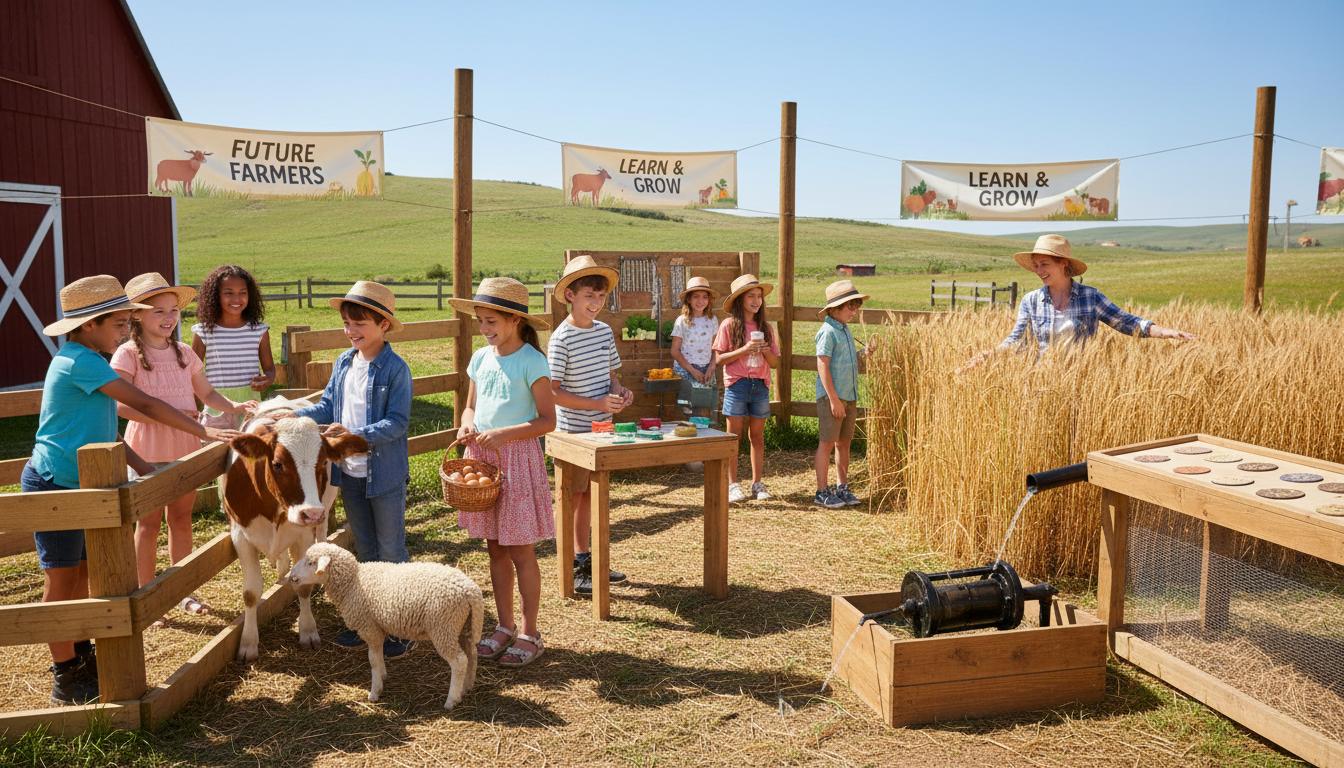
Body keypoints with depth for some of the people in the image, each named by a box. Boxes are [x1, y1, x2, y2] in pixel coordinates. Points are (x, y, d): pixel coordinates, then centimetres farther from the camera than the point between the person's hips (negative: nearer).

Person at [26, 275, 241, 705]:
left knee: (81, 572, 17)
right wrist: (203, 432, -20)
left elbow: (99, 429, 15)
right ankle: (67, 679, 12)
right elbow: (144, 404, -23)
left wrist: (142, 467, 8)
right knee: (61, 579, 1)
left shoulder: (84, 361, 11)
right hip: (54, 486, -9)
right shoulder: (81, 362, -20)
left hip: (77, 486, 9)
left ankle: (79, 658, 31)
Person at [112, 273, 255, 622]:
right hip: (148, 448, -5)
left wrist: (234, 406, -6)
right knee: (149, 521, 5)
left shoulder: (184, 353, 7)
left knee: (182, 518, 13)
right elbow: (120, 406, -18)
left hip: (185, 446, 5)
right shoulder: (129, 354, -10)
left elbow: (206, 393, 12)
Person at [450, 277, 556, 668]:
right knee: (495, 548, 13)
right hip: (482, 457, 6)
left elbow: (547, 420, -13)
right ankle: (505, 625, 26)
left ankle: (530, 633, 14)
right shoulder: (481, 358, 7)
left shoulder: (531, 361, -11)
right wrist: (467, 425, -5)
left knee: (520, 551, 1)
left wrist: (503, 434, -23)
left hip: (517, 457, -6)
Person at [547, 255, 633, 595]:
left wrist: (620, 391, -4)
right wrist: (599, 404, -23)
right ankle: (572, 568, 12)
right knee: (571, 497, 3)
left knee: (590, 494, 16)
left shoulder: (604, 331, 6)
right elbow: (553, 392, -17)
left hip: (601, 429, 7)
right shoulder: (561, 339, -15)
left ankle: (585, 558, 30)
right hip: (572, 431, -7)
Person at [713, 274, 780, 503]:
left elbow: (774, 362, 9)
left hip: (760, 385, 3)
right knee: (733, 436, 0)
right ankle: (733, 485, 7)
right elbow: (720, 358, -6)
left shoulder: (765, 328, 8)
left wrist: (765, 350, -11)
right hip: (737, 384, -3)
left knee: (757, 436, 8)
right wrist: (744, 349, -17)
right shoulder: (729, 325, -2)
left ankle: (758, 483, 15)